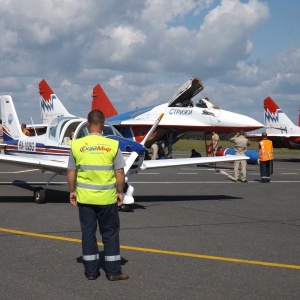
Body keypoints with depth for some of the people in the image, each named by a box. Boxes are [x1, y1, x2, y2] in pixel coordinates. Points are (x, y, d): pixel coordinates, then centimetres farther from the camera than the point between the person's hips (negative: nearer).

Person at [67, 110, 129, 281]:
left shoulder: (77, 145, -4)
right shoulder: (113, 145, -9)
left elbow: (71, 172, 1)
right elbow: (120, 173, -7)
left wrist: (72, 191, 13)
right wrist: (120, 192, 5)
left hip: (84, 197, 2)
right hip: (107, 197, -1)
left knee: (88, 233, 11)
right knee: (110, 233, 10)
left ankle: (91, 271, 17)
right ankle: (113, 271, 13)